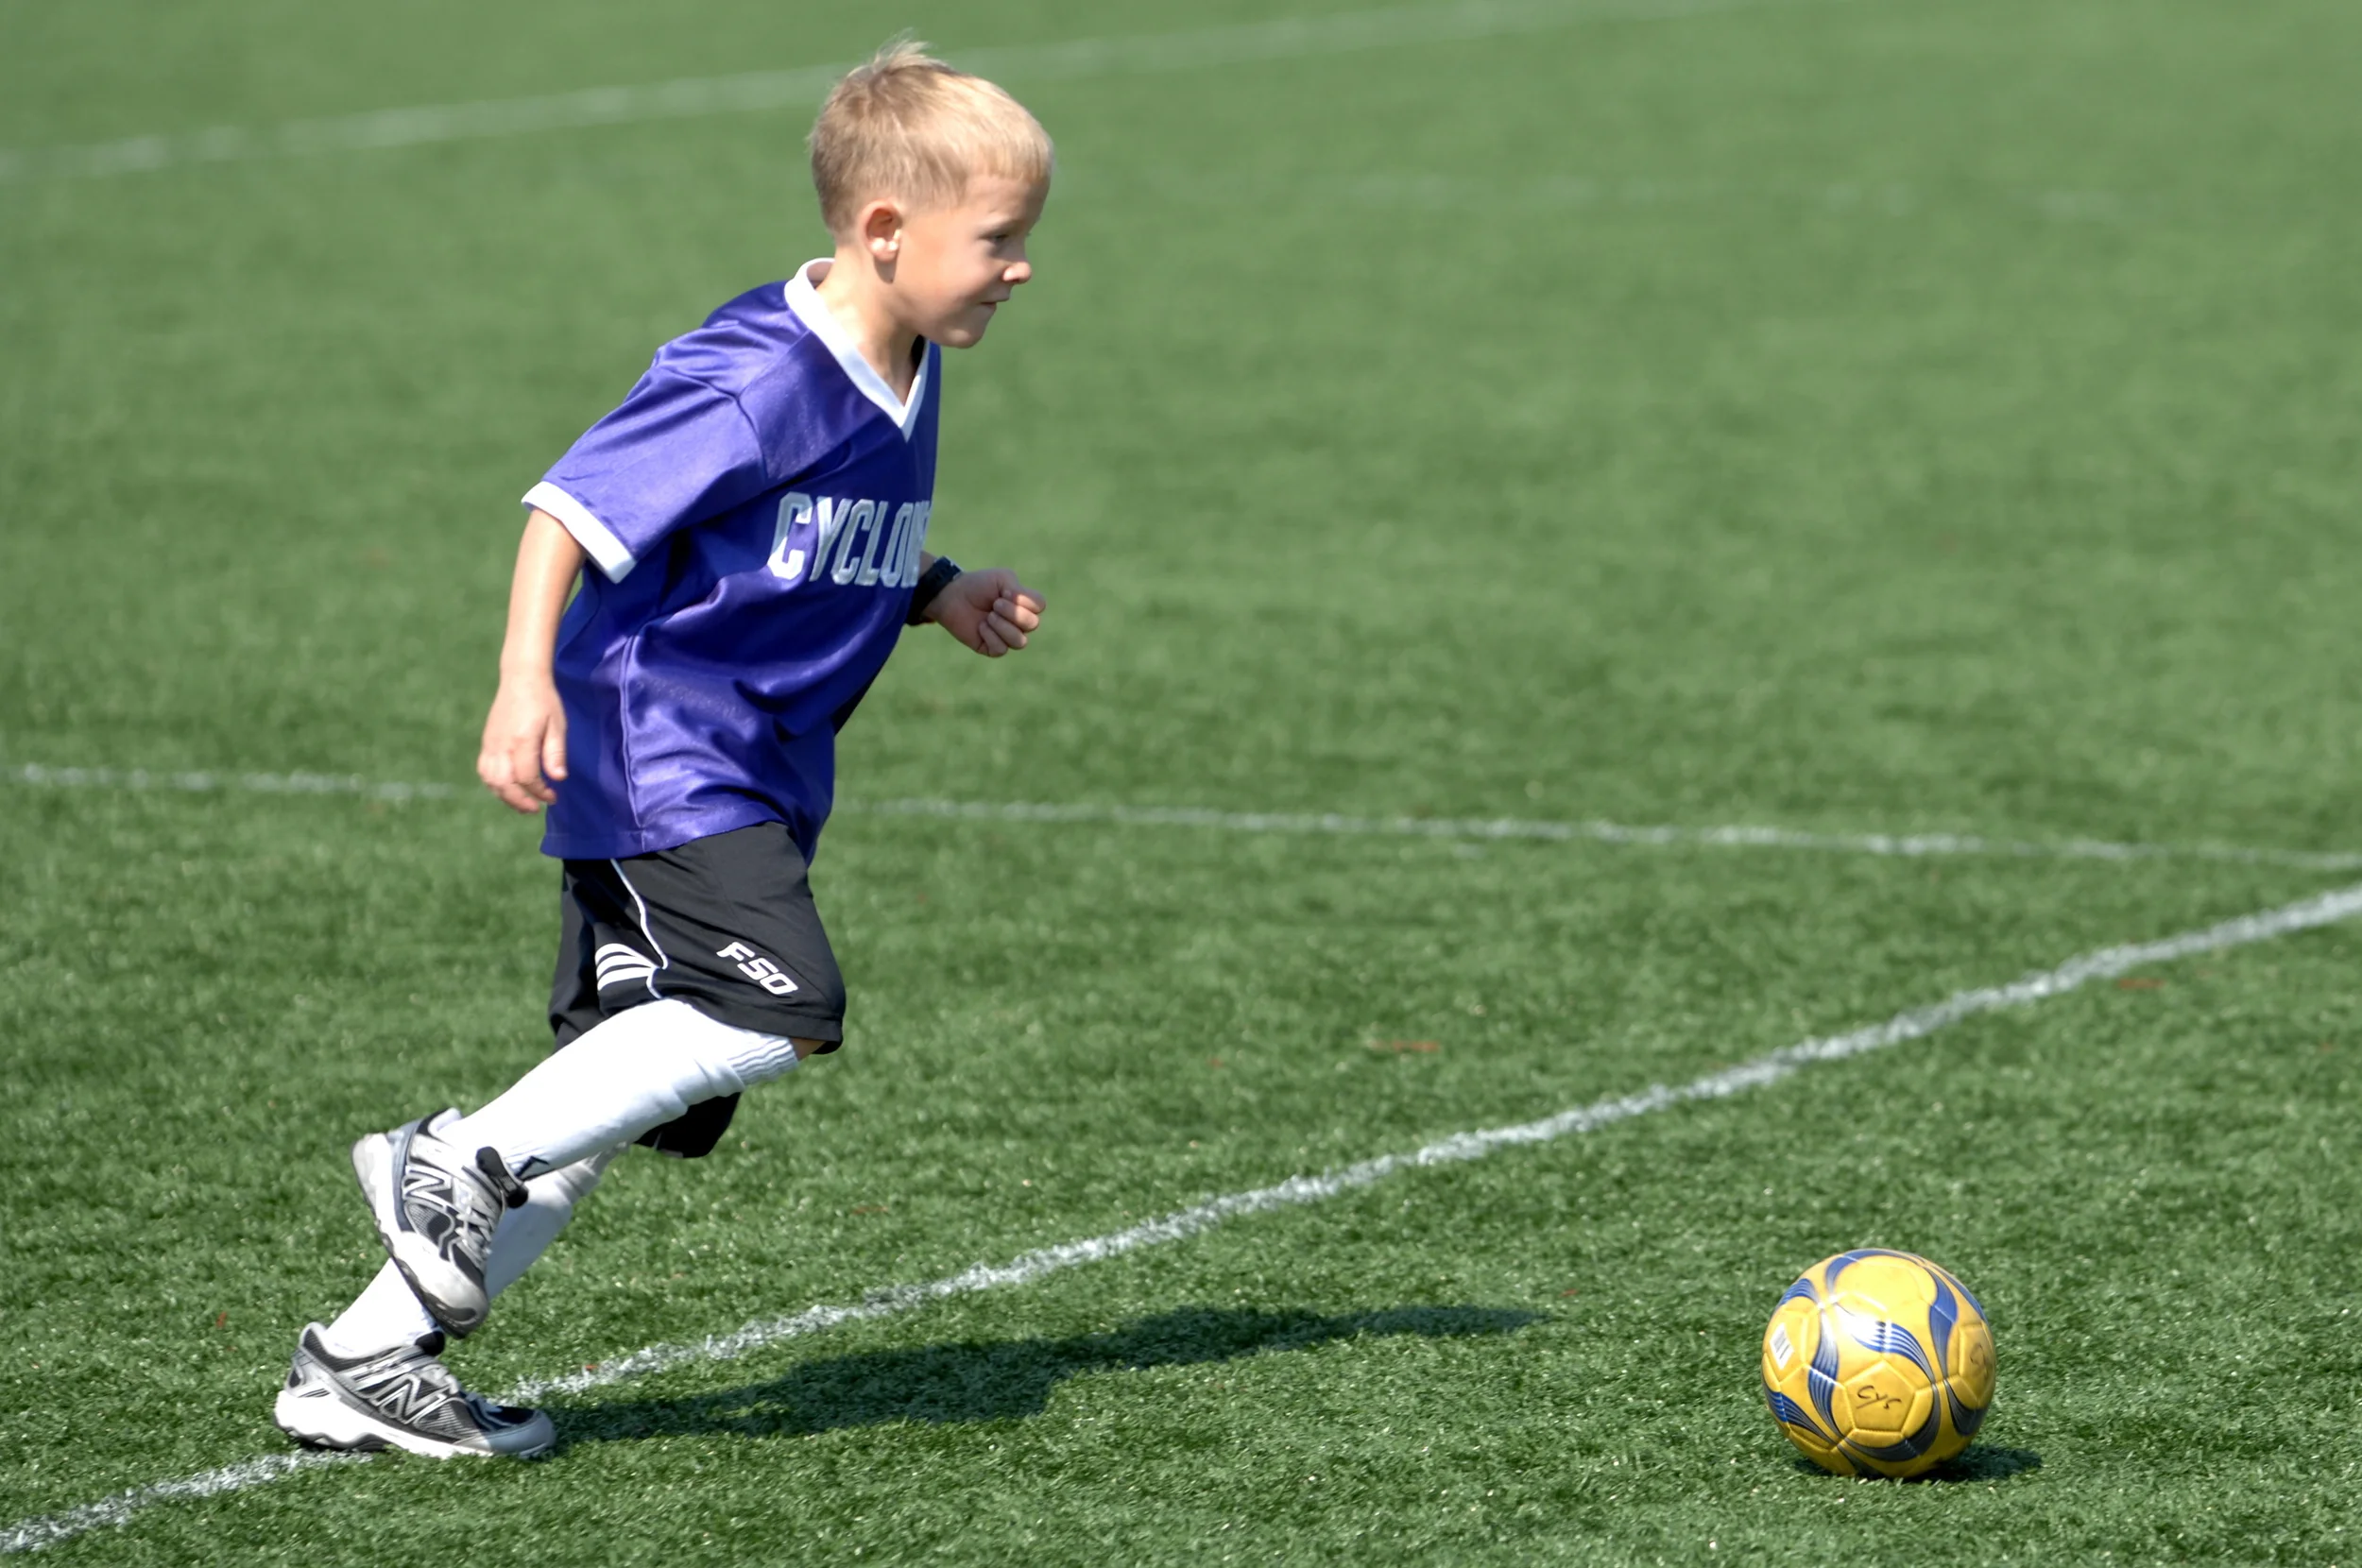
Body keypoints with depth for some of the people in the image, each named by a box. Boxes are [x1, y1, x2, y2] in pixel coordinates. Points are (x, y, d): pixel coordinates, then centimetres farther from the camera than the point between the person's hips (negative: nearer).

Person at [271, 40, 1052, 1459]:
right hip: (655, 749, -9)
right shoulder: (755, 379, -18)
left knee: (615, 1105, 6)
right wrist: (525, 682, -28)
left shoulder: (903, 381, 11)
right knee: (778, 1009, -23)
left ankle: (369, 1358, 10)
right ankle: (462, 1167, -11)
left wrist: (939, 596, 9)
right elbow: (574, 505, -19)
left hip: (747, 784, 9)